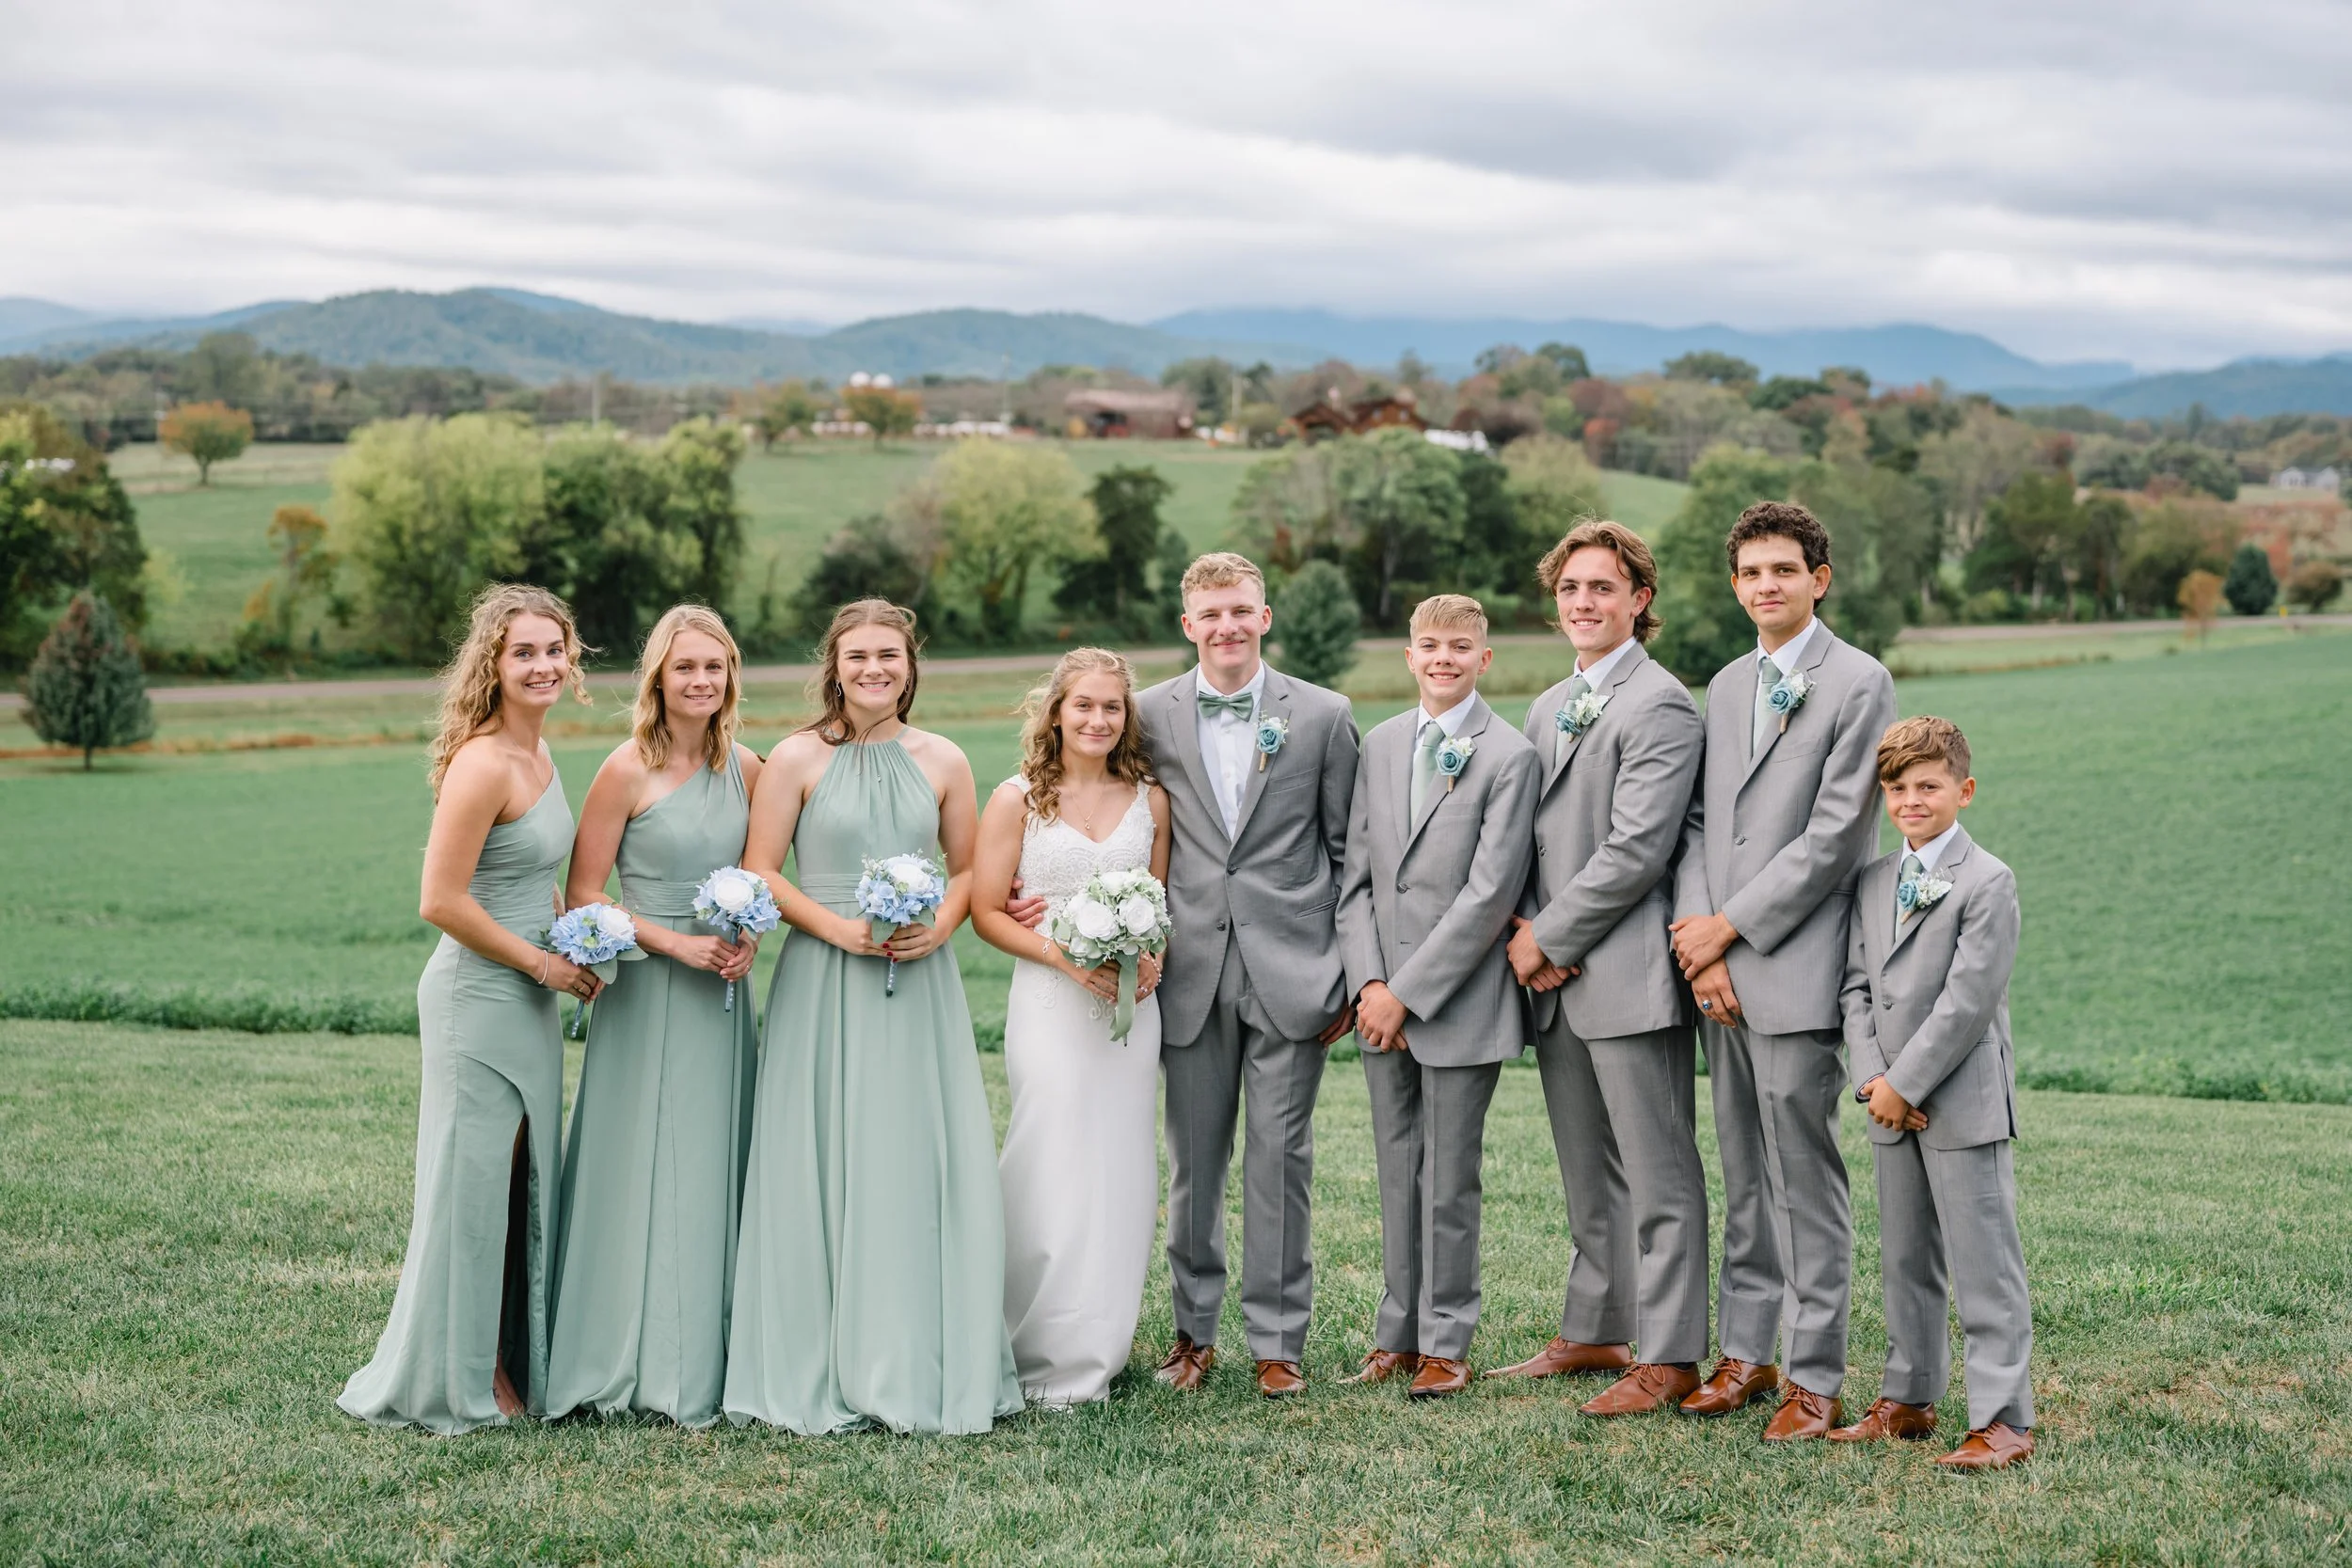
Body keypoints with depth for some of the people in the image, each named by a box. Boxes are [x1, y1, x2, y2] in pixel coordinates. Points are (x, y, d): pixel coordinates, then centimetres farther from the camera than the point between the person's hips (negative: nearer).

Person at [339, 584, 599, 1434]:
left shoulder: (537, 754, 9)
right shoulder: (482, 765, -19)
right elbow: (443, 900, -22)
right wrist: (541, 963, -13)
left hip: (528, 997, 9)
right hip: (478, 998, -9)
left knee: (523, 1179, 15)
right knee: (473, 1180, 0)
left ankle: (513, 1363, 26)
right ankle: (455, 1384, 12)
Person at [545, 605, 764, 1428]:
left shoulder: (745, 769, 6)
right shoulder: (628, 770, -10)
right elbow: (582, 896, -8)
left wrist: (748, 939, -1)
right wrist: (675, 942, -15)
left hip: (723, 992, 5)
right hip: (647, 990, -5)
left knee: (716, 1168, 9)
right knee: (644, 1170, -1)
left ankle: (708, 1359, 18)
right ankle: (645, 1362, 8)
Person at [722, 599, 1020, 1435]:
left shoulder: (943, 762, 7)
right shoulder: (798, 758, -1)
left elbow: (968, 868, 14)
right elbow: (759, 871, -1)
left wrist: (942, 924, -5)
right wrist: (836, 927, -13)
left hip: (920, 985, 2)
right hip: (824, 981, -2)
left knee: (922, 1168, 2)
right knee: (824, 1169, -1)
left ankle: (923, 1366, 12)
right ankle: (823, 1373, 8)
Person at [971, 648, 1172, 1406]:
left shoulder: (1150, 799, 8)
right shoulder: (1017, 800, -1)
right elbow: (987, 911, -2)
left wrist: (1153, 958, -4)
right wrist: (1063, 955, -15)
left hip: (1130, 1006, 3)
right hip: (1049, 1003, -3)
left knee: (1121, 1174, 5)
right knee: (1054, 1173, -5)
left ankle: (1100, 1350, 17)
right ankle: (1049, 1358, 4)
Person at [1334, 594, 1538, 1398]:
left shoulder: (1509, 757, -8)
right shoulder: (1381, 744, 10)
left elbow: (1489, 893, -13)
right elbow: (1356, 875, 9)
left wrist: (1408, 993, -14)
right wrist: (1369, 983, -4)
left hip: (1459, 1002, -5)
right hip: (1383, 1001, 5)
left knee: (1449, 1180, 1)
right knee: (1398, 1173, 11)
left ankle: (1445, 1344, 11)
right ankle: (1399, 1333, 20)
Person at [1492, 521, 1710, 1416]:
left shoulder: (1660, 706, -10)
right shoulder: (1548, 710, 18)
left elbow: (1635, 849, -17)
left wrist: (1549, 939, -12)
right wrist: (1524, 929, 1)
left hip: (1630, 974, -9)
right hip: (1555, 976, 9)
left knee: (1658, 1174, -4)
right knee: (1588, 1171, 16)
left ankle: (1669, 1357, 0)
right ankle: (1596, 1332, 26)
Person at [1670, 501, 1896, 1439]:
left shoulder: (1859, 684, -5)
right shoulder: (1726, 687, 17)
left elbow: (1833, 834, -12)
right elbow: (1698, 821, 12)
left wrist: (1729, 928, -10)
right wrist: (1700, 947, -2)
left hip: (1796, 969, -6)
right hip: (1720, 971, 7)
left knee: (1805, 1179, -4)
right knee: (1743, 1175, 13)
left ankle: (1816, 1377, 2)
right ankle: (1744, 1351, 21)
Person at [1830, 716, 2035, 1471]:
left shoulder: (1987, 882, -10)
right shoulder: (1873, 882, 12)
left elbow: (1967, 1002, -15)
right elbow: (1856, 986, 9)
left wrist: (1905, 1082, -15)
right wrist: (1872, 1077, -5)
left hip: (1963, 1103, -7)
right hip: (1892, 1104, 7)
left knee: (1983, 1262, -6)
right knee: (1903, 1259, 15)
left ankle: (2002, 1419, -3)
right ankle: (1908, 1398, 27)